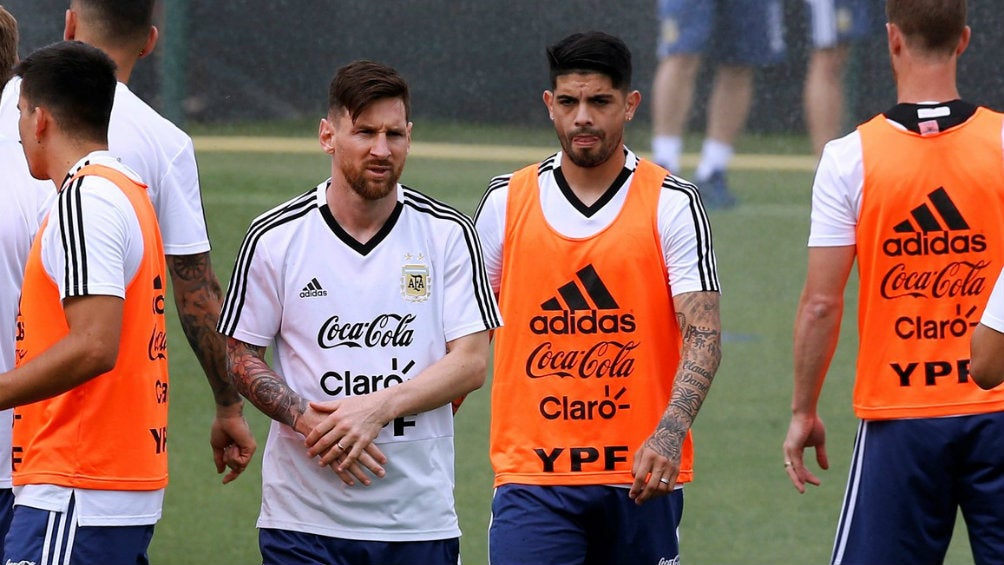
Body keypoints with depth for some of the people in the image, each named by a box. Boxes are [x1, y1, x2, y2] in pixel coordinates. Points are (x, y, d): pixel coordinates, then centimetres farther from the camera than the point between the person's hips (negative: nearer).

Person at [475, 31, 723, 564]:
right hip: (531, 474, 0)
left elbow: (702, 336, -9)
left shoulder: (672, 204, -1)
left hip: (640, 477, 0)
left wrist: (668, 434, -25)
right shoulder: (506, 201, 6)